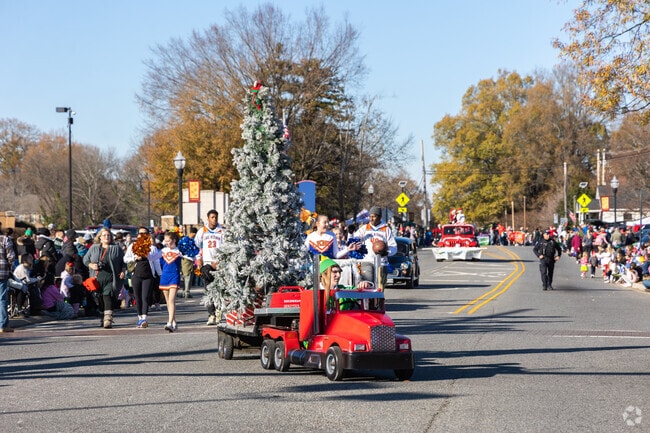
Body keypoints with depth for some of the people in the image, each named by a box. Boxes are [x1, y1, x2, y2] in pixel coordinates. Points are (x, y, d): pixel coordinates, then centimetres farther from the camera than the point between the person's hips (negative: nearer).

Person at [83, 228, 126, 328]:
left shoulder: (116, 249, 10)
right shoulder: (94, 248, 14)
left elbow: (123, 261, 13)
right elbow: (85, 259, 17)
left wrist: (123, 271, -2)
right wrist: (91, 265, -2)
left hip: (111, 278, -3)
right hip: (98, 278, 3)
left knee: (108, 297, -18)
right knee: (100, 299, 5)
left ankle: (108, 319, -25)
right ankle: (103, 317, 19)